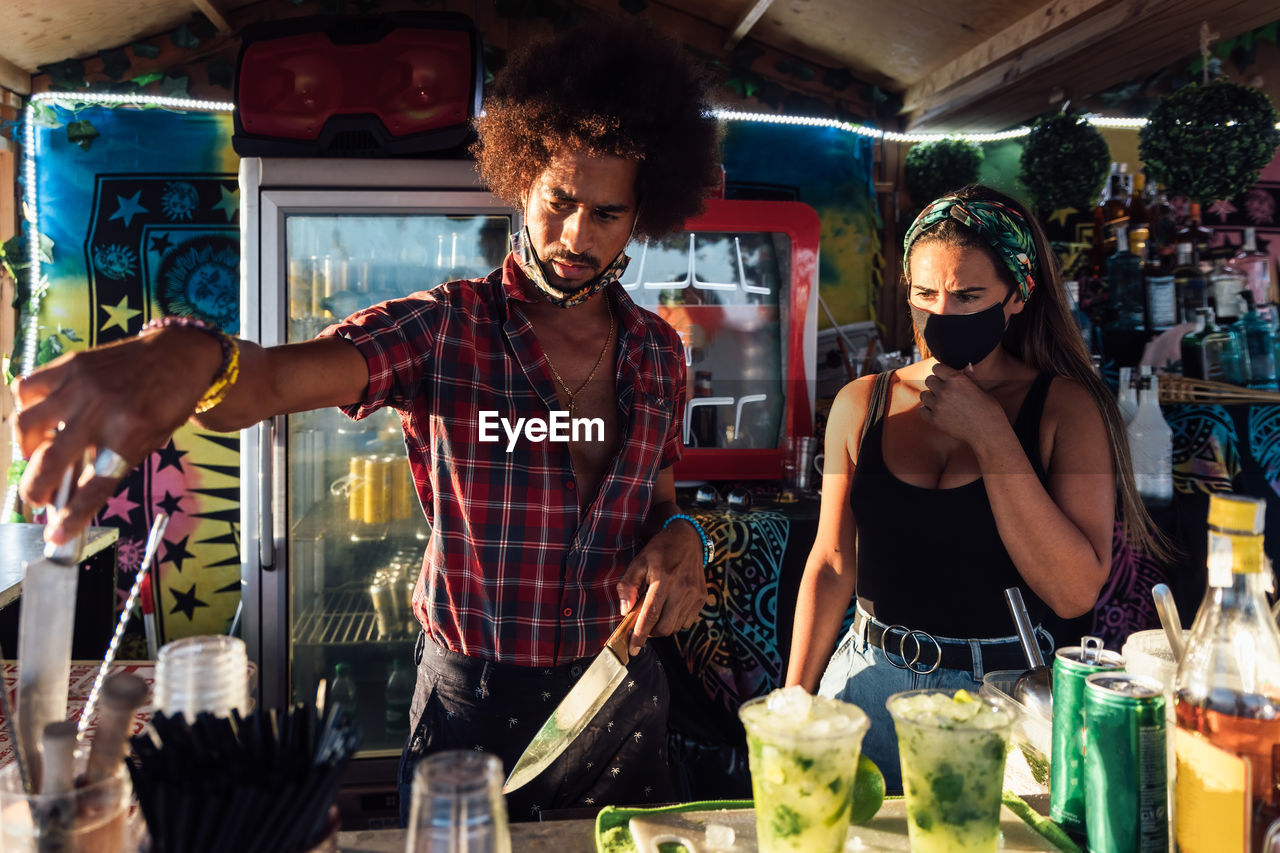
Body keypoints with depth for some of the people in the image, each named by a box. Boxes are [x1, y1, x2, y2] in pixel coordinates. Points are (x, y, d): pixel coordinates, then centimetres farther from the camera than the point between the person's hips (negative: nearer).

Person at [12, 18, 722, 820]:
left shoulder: (658, 348, 0)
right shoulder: (442, 328, -13)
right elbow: (270, 378, -30)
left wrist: (680, 535, -12)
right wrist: (188, 354, -53)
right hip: (474, 702, -3)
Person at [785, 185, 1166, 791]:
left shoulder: (1066, 408, -7)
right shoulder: (860, 404, 0)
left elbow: (1075, 592, -16)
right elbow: (831, 564, 5)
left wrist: (990, 435, -19)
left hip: (1003, 693, -2)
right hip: (870, 681, 2)